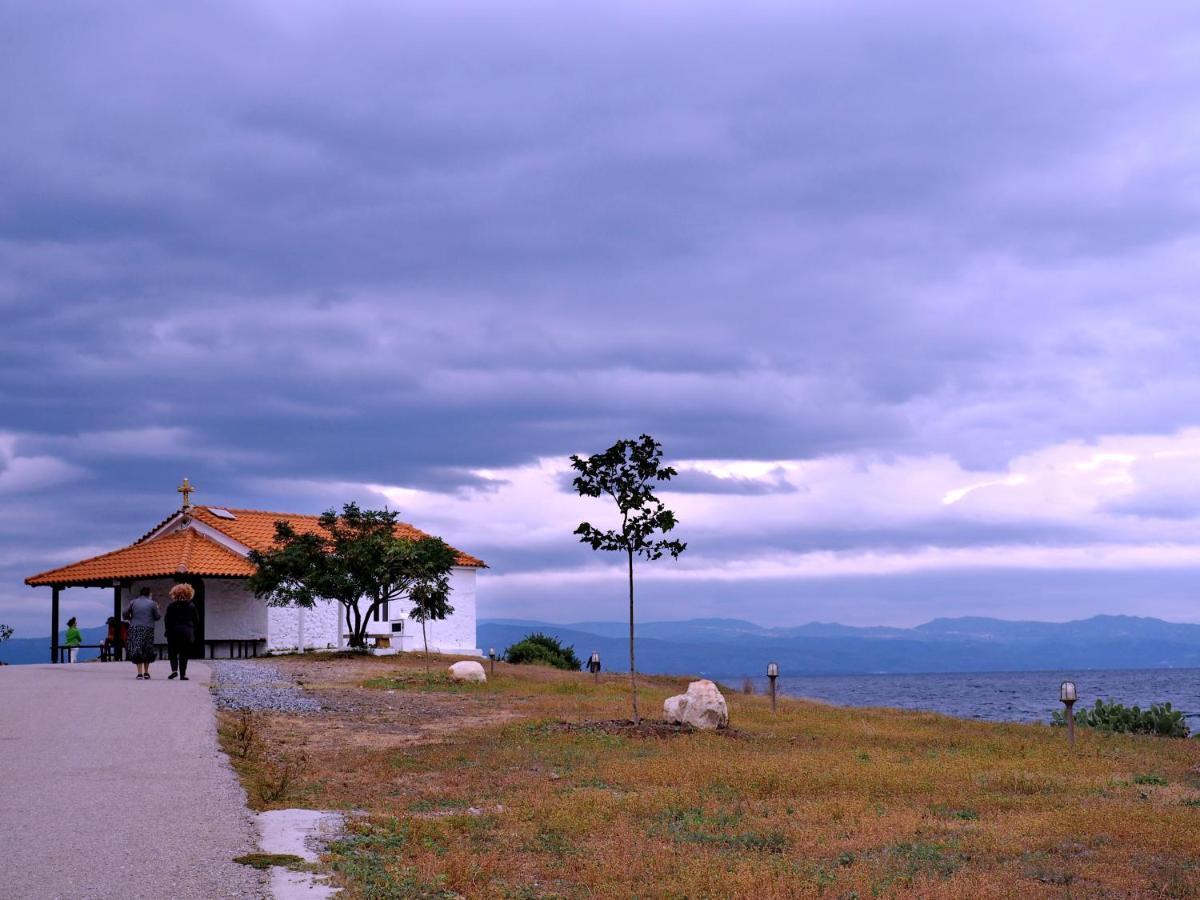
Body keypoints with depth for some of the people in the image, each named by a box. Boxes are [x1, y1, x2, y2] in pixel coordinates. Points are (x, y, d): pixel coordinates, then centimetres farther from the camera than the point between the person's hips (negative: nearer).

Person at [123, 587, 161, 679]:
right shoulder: (152, 603, 0)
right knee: (147, 651, 12)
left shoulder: (133, 602, 4)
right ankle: (146, 672, 15)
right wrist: (157, 609, 21)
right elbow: (158, 617, 3)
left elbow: (125, 615, 2)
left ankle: (140, 673, -7)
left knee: (137, 651, 1)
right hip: (148, 629, 0)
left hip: (135, 628, 0)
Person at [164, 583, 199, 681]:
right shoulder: (192, 606, 0)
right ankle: (182, 674, 2)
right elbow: (197, 621, 3)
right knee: (184, 654, 6)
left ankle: (174, 669, -9)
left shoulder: (171, 606, -4)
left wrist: (168, 630, 7)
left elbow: (167, 620, -5)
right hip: (187, 633, 1)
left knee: (173, 652, 11)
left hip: (174, 632, -1)